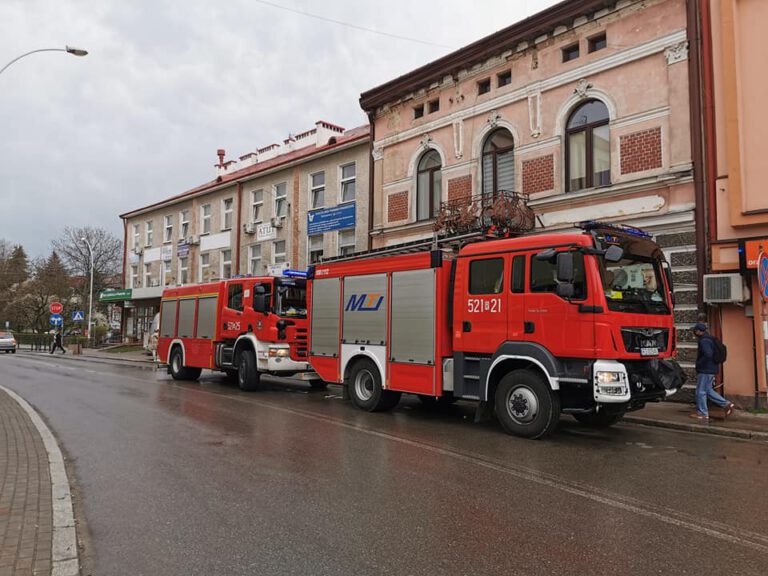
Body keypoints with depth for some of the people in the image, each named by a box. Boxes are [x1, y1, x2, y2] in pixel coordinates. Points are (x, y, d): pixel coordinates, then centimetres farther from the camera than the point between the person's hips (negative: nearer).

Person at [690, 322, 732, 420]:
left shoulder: (704, 341, -18)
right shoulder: (709, 339, 15)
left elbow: (708, 355, -31)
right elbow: (712, 354, 23)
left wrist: (699, 364, -18)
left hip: (705, 370, -10)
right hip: (711, 369, 10)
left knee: (700, 391, -1)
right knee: (708, 390, 17)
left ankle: (702, 413, 5)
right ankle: (726, 404, 14)